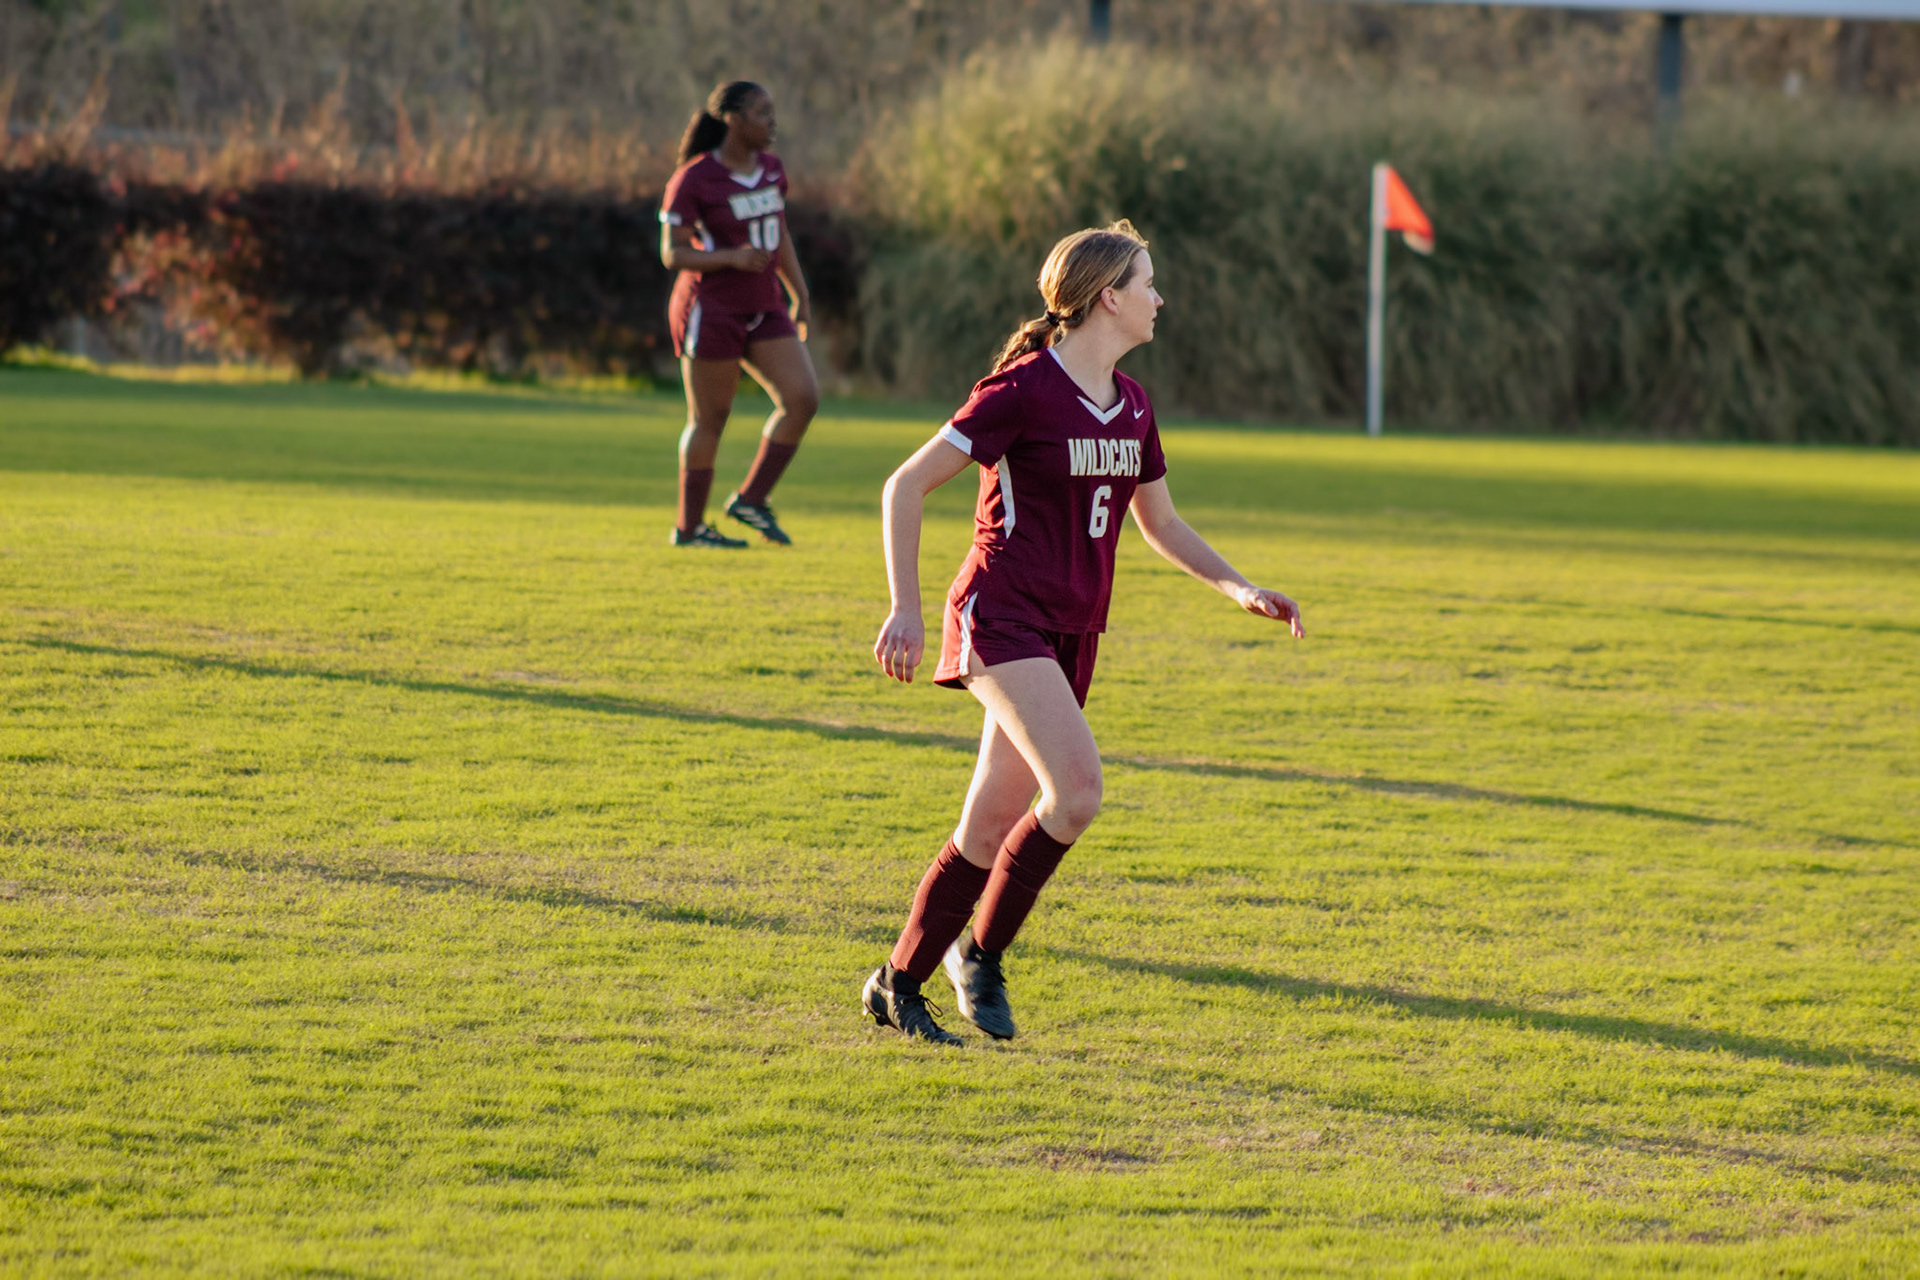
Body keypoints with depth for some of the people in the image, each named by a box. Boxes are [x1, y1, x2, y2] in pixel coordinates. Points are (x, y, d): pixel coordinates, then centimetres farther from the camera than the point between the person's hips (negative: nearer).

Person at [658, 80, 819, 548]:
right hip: (710, 311, -7)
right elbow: (673, 254, -13)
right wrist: (733, 257, -27)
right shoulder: (693, 180, -12)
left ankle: (751, 499, 7)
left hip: (763, 311, 7)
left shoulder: (770, 168, 8)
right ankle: (689, 526, 12)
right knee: (709, 419, 0)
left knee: (803, 399, -6)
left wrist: (801, 295, 16)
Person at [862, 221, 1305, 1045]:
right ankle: (981, 957, -8)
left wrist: (1239, 588, 11)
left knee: (992, 830, 8)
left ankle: (899, 982, 20)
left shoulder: (1132, 406, 11)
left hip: (1070, 635, 8)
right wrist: (905, 610, -14)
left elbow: (1160, 523, 25)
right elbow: (905, 487, -9)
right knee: (1077, 792, -23)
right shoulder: (1024, 390, -12)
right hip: (1003, 617, -8)